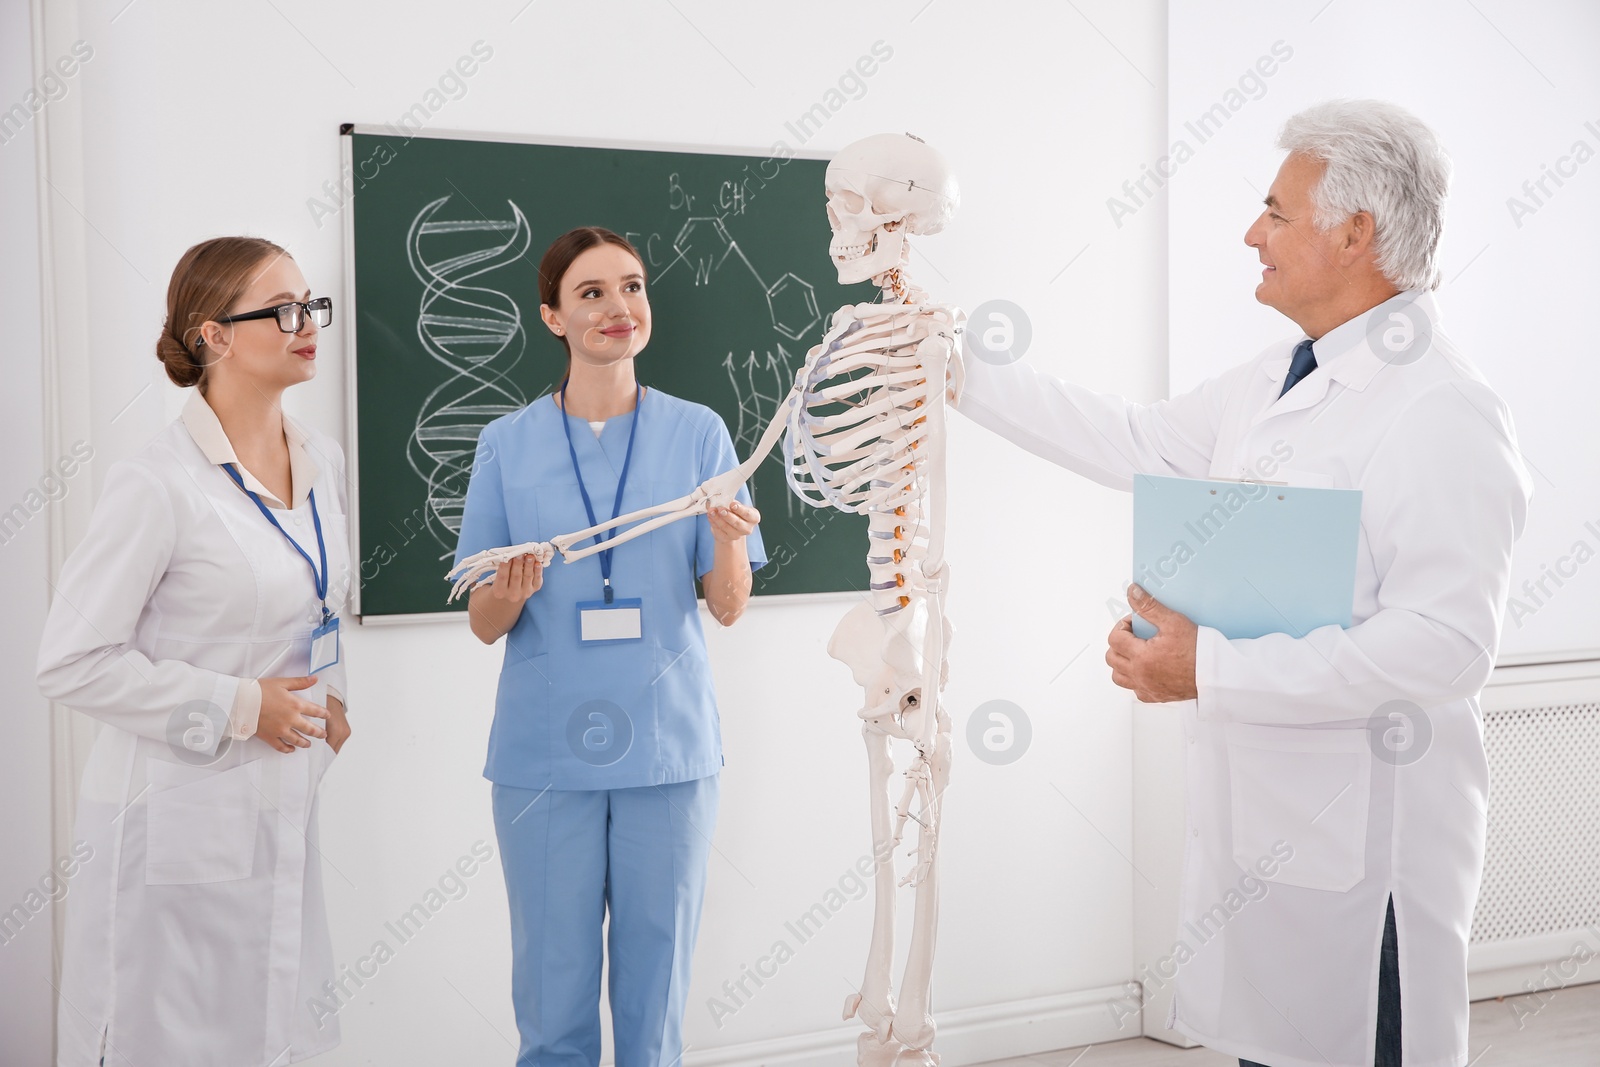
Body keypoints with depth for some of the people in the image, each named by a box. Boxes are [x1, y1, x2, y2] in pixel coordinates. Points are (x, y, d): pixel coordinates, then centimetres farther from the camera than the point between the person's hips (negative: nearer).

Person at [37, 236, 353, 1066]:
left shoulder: (322, 461, 7)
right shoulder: (156, 485, -15)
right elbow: (73, 662, -15)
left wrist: (327, 701, 7)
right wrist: (238, 707, -16)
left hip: (284, 807, 7)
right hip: (178, 818, -6)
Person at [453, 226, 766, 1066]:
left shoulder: (698, 433, 3)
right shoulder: (508, 444, 3)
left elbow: (728, 608, 2)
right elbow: (483, 626, 4)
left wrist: (728, 542, -18)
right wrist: (511, 593, -18)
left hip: (668, 744, 0)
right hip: (545, 750, 0)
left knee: (655, 989, 8)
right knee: (552, 998, 5)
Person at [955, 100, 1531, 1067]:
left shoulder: (1445, 414, -18)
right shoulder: (1275, 382, 11)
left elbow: (1445, 645, -25)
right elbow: (1136, 444, 21)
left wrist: (1210, 668, -25)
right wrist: (961, 372, 21)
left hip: (1360, 839, -8)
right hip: (1260, 810, 8)